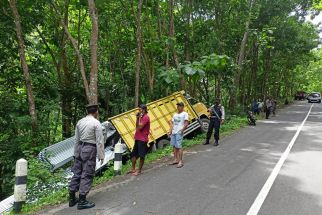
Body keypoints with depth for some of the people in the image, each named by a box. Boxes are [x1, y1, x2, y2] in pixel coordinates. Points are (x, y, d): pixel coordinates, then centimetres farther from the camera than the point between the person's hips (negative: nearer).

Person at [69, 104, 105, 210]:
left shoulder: (80, 122, 8)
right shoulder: (96, 123, -12)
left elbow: (76, 139, 13)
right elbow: (99, 141, -14)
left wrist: (76, 153, 20)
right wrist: (101, 155, -8)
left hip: (80, 148, 7)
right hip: (90, 150, -7)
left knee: (77, 173, 14)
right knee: (87, 175, 1)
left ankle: (72, 199, 24)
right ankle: (82, 201, 8)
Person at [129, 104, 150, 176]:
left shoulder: (146, 117, -13)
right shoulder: (142, 117, 17)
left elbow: (140, 127, -19)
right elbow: (137, 127, 17)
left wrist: (139, 118, -10)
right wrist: (137, 118, 8)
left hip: (142, 139, -10)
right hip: (137, 138, 10)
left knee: (141, 156, 0)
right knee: (133, 154, 13)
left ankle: (139, 171, 8)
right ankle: (133, 169, 23)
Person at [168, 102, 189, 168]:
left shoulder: (185, 114, -1)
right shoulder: (175, 114, 21)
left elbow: (186, 123, -10)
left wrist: (182, 130, -18)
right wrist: (170, 130, 10)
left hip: (179, 133, -7)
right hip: (173, 132, 7)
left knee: (179, 146, -9)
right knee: (174, 146, 10)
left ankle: (180, 161, -3)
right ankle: (176, 160, 20)